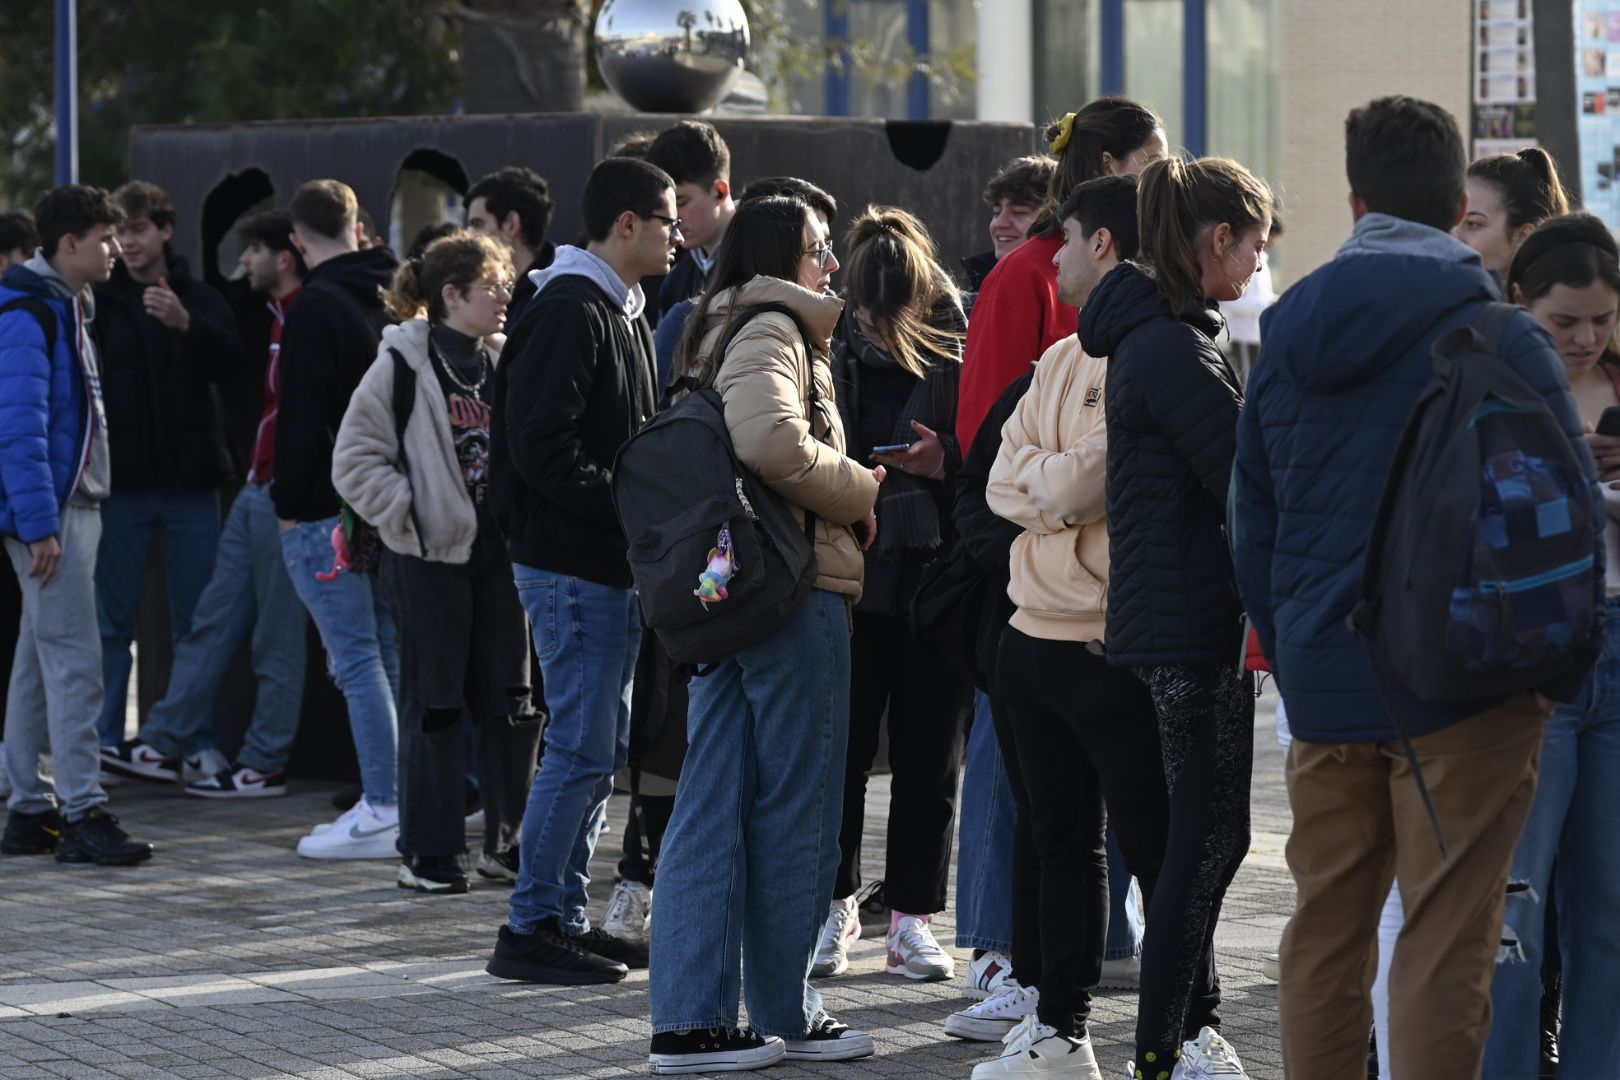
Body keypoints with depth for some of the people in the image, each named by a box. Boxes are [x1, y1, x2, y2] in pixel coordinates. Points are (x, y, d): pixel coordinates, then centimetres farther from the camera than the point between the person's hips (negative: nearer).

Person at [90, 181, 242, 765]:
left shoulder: (199, 299, 5)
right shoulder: (101, 301, 1)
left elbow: (230, 361, -11)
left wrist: (186, 325, -29)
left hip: (189, 481, 1)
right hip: (122, 482, -1)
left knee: (196, 621, 4)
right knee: (113, 619, 3)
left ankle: (198, 740, 10)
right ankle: (107, 740, 10)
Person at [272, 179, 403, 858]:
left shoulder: (315, 308, -13)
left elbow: (303, 418, -16)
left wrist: (289, 505, -8)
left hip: (329, 513, -7)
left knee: (357, 660, -7)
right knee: (394, 653, 13)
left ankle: (382, 811, -9)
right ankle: (412, 804, 15)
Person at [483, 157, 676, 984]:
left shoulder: (622, 315, 18)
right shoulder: (571, 313, -15)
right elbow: (543, 450, -22)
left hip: (611, 565, 10)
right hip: (572, 565, -10)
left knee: (601, 746, 12)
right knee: (583, 748, -8)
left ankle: (566, 915, 19)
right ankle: (530, 930, -2)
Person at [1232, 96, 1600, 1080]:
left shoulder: (1288, 336, 9)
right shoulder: (1501, 337, -7)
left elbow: (1252, 529, 14)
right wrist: (1563, 675, 4)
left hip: (1324, 691, 5)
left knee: (1326, 932, 13)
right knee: (1447, 944, -4)